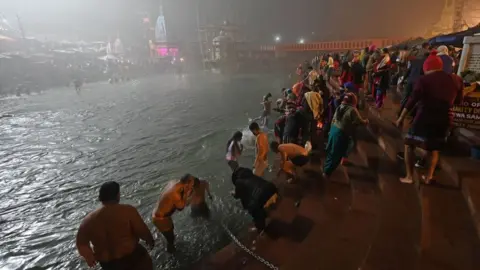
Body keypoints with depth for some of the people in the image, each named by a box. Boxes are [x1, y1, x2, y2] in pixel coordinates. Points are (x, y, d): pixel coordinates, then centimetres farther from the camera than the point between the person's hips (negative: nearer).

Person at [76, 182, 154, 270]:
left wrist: (89, 257, 21)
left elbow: (81, 243, 3)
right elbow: (142, 230, -15)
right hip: (131, 256, -4)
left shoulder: (90, 219, -9)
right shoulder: (128, 210, -21)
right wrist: (150, 240, 6)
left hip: (107, 263, 4)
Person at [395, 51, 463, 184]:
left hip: (425, 118, -4)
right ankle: (429, 176, 21)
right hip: (445, 119, 4)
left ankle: (409, 176, 7)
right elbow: (459, 101, 16)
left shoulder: (424, 80, -6)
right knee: (434, 148, 23)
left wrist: (401, 117, -3)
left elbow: (412, 101, -9)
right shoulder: (456, 79, 6)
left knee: (409, 144, 9)